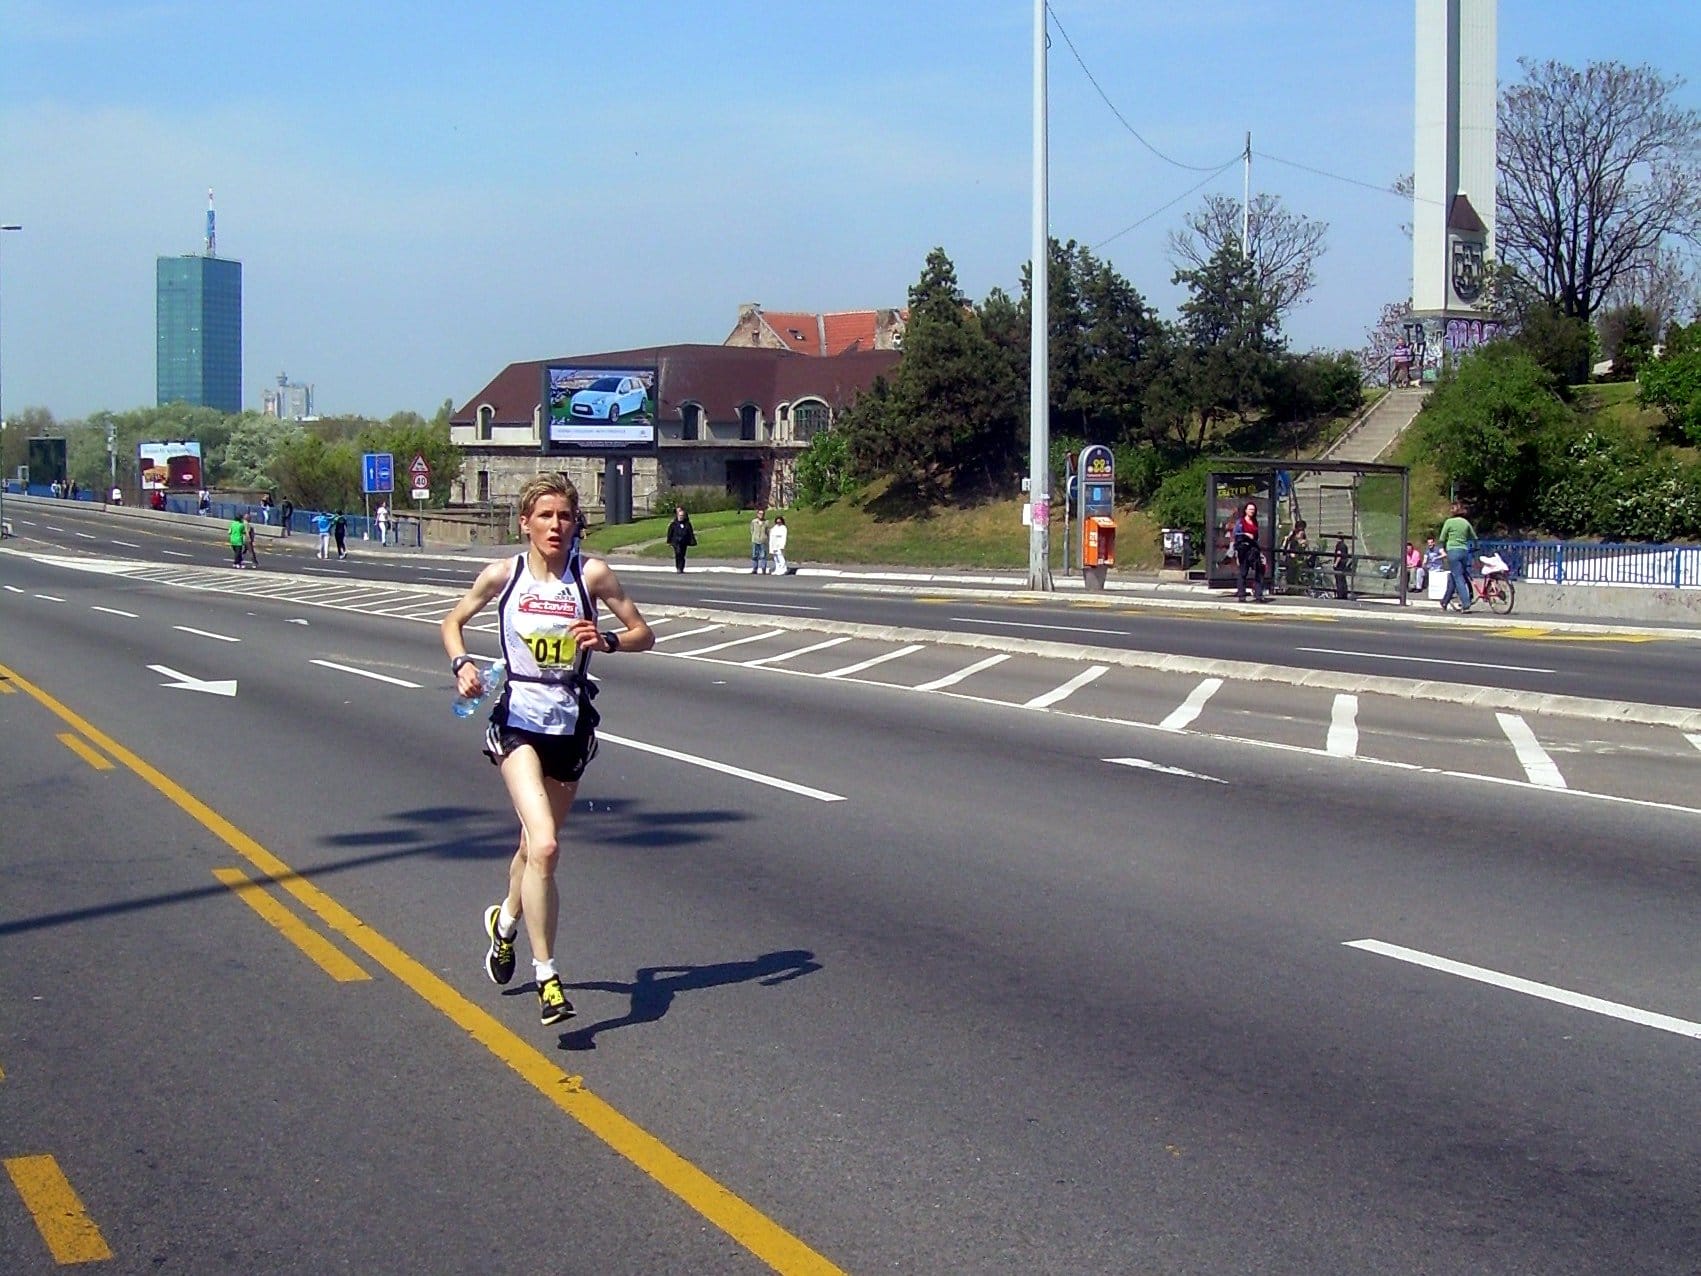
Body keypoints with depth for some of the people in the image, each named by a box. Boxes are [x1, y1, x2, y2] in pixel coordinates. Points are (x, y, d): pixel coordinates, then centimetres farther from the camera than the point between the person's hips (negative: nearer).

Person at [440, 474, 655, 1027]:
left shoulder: (592, 575, -4)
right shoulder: (503, 575, -3)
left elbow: (644, 634, 2)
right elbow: (453, 621, 13)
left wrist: (607, 640, -18)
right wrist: (462, 665, -6)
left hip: (571, 725, 2)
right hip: (517, 720, -2)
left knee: (537, 844, 19)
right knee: (544, 846, -21)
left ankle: (506, 920, 52)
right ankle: (546, 976, -13)